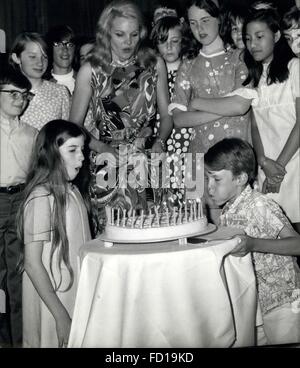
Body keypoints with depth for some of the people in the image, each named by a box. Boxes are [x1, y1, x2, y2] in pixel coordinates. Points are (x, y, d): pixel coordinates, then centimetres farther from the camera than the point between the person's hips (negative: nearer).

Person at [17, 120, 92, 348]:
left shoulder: (73, 191, 3)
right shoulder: (41, 199, -20)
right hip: (53, 300, -7)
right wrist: (61, 316, -20)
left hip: (77, 294, 7)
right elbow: (32, 264, -19)